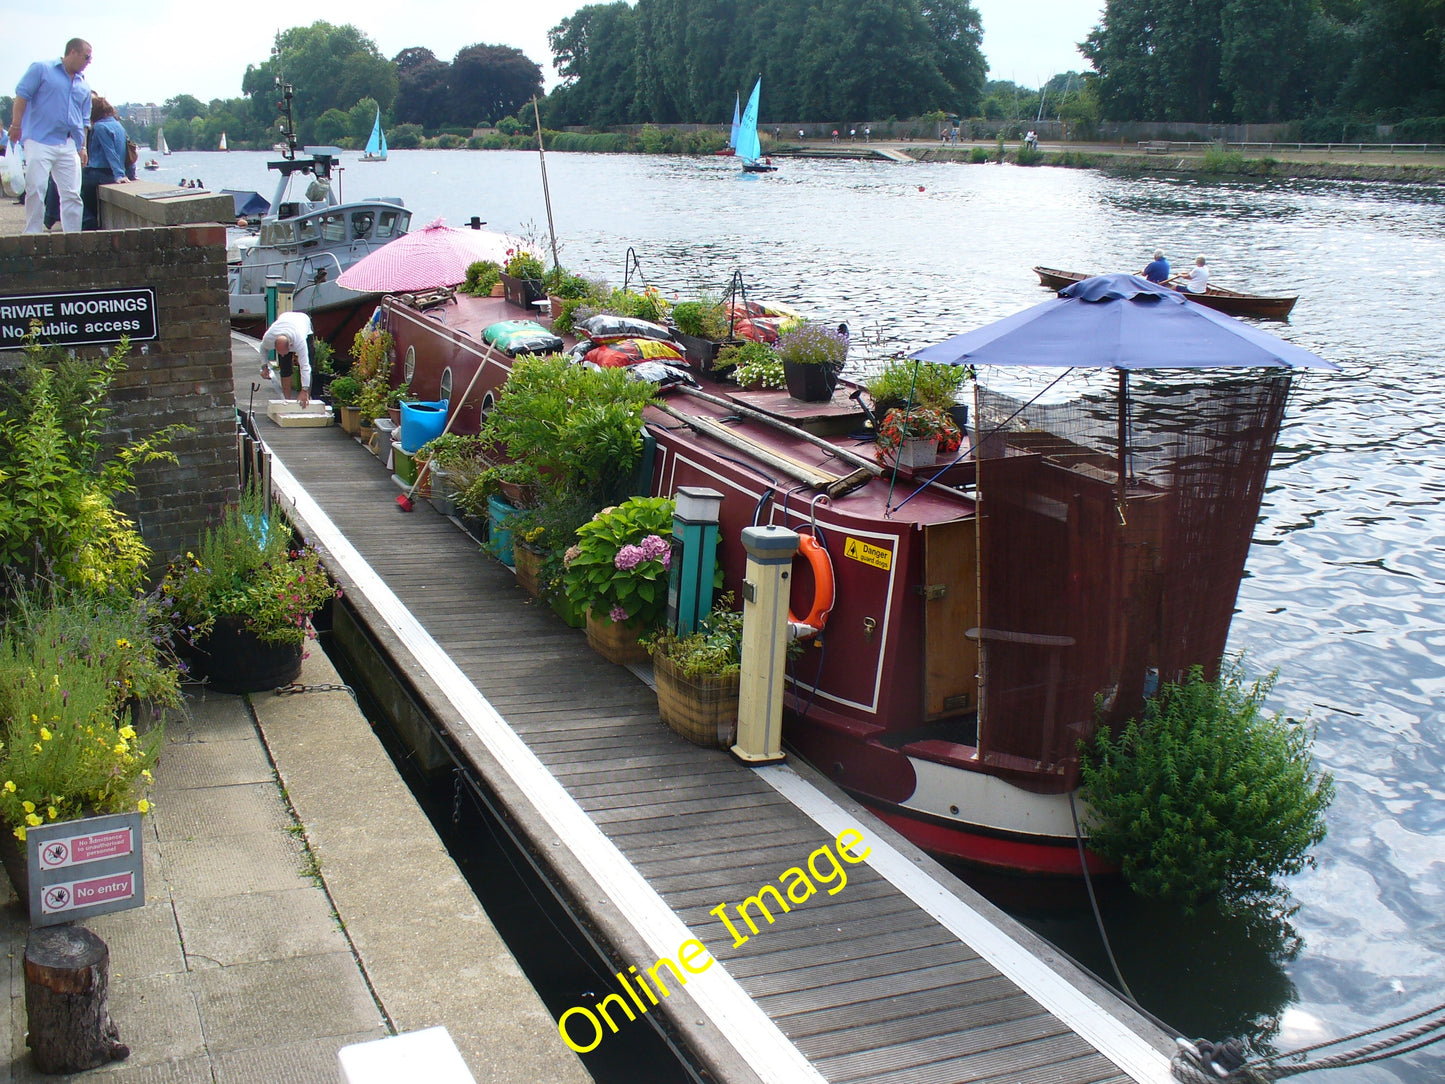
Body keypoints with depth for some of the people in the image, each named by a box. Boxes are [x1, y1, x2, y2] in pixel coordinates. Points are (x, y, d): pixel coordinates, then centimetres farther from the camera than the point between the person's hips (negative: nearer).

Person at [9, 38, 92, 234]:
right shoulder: (41, 69, 4)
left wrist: (83, 147, 18)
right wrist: (16, 125, -10)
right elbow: (21, 96, -2)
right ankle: (32, 237, -2)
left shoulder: (84, 85, 20)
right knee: (36, 189, -8)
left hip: (69, 146, 5)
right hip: (40, 142, -5)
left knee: (72, 194, 0)